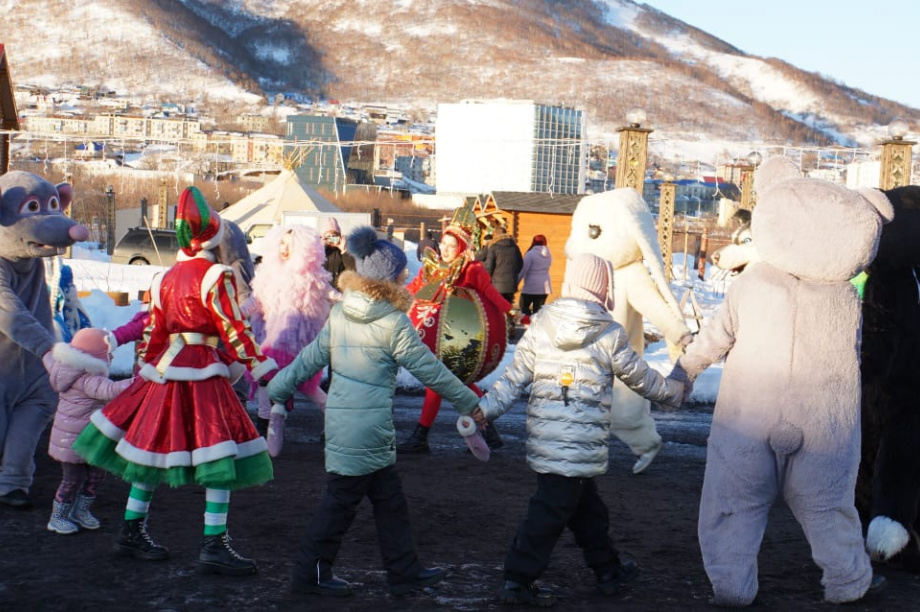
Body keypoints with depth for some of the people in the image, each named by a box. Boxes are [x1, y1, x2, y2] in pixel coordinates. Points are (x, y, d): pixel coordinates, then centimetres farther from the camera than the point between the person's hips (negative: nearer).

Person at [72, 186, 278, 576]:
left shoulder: (165, 279, 10)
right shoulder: (215, 277, -11)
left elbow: (153, 334, 15)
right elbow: (235, 331, -14)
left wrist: (145, 373, 25)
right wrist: (266, 372, -11)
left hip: (163, 370, 8)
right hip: (202, 375, -8)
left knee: (152, 447, 16)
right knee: (221, 455, -5)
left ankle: (132, 531, 25)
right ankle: (213, 546, -6)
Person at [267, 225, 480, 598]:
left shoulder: (339, 313, 6)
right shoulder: (393, 323, -13)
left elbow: (311, 358, 11)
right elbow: (430, 370, -8)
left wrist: (278, 390, 21)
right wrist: (469, 403, 2)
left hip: (340, 422, 8)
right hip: (367, 428, -8)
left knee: (389, 500, 15)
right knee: (341, 502, 3)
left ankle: (404, 572, 22)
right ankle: (310, 574, 11)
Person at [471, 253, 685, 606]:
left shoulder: (540, 326, 5)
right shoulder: (610, 335, -5)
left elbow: (515, 376, 1)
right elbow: (641, 378, 7)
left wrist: (487, 408, 4)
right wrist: (675, 392, 24)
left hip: (543, 435, 6)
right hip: (583, 442, -6)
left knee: (586, 504, 20)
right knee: (550, 511, -4)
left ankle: (607, 569, 34)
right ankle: (517, 580, -4)